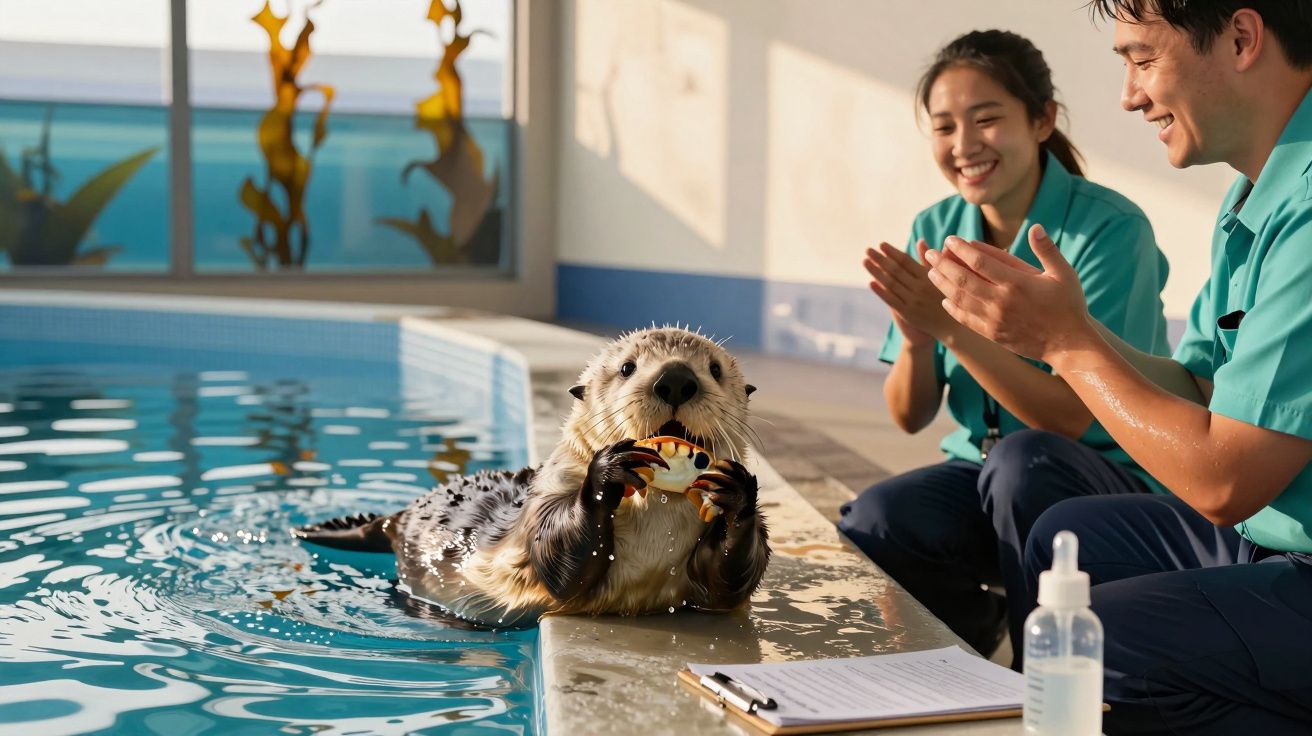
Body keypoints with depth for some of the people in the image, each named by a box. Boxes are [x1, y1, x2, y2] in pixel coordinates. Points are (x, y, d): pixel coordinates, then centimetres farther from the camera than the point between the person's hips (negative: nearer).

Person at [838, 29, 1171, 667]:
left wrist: (951, 325, -27)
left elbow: (1072, 418, -20)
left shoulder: (1111, 229, -15)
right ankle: (976, 621, 7)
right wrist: (916, 338, -18)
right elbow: (910, 417, 4)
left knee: (1021, 459, -36)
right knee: (867, 526, -25)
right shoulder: (935, 230, 3)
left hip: (1113, 477, -4)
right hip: (982, 473, 4)